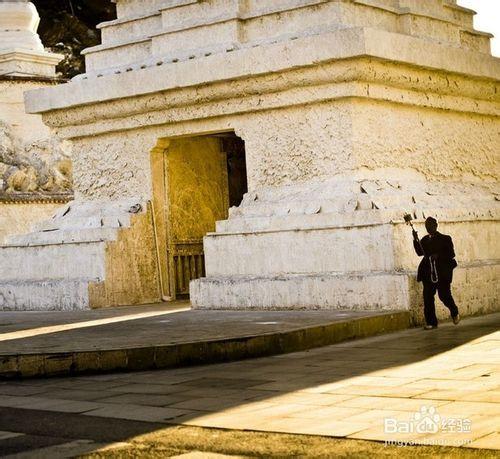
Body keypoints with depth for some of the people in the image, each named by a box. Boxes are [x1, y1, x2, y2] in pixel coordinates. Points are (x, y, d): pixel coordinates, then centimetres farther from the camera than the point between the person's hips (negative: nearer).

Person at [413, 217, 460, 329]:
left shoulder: (445, 239, 2)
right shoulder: (424, 240, 15)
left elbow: (451, 254, -3)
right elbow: (420, 252, 4)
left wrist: (438, 255, -17)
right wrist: (415, 240, -7)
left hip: (442, 273, -4)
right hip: (428, 273, 4)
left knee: (444, 295, -5)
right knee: (428, 298, -1)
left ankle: (455, 313, 24)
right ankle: (431, 322, 5)